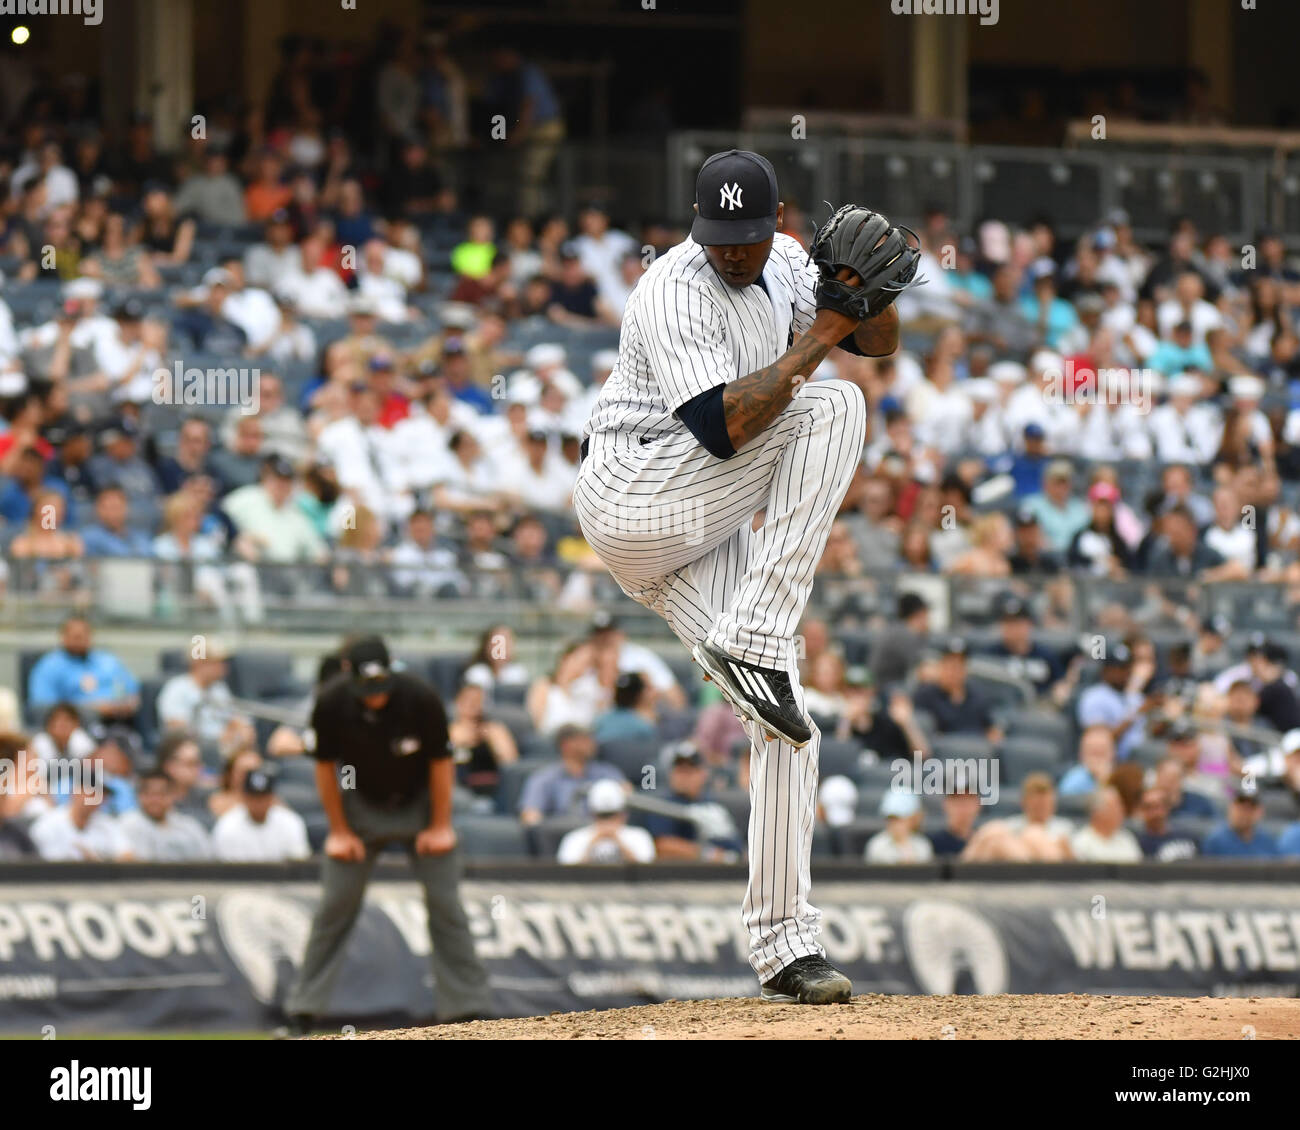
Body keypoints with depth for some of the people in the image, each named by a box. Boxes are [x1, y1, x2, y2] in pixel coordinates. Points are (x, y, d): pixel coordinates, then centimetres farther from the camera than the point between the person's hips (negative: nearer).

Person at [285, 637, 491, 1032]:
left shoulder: (421, 699, -27)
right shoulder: (331, 703, -24)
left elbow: (440, 761, -13)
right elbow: (325, 766, -10)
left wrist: (440, 826, -8)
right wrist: (339, 831, -6)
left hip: (419, 803, -1)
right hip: (361, 806, 1)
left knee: (445, 903, -5)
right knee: (336, 904, -3)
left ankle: (468, 1008, 1)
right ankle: (301, 1010, 3)